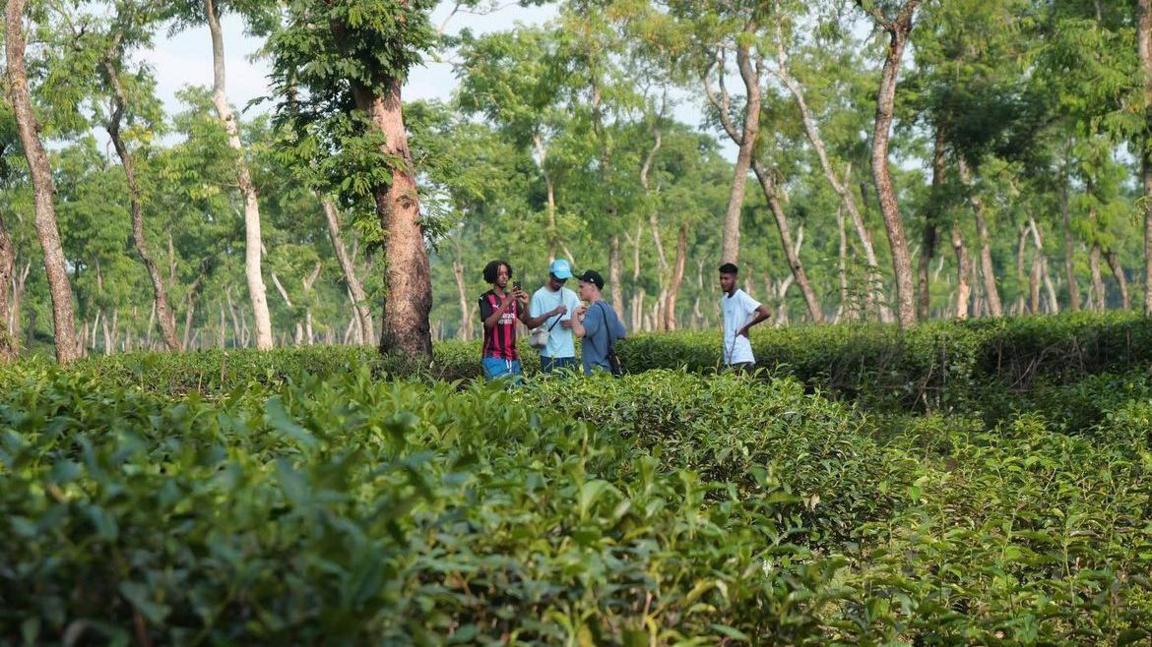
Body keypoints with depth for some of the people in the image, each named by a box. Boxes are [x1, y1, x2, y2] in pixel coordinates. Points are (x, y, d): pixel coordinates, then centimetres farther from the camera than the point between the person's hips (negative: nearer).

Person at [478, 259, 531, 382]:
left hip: (512, 356, 5)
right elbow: (489, 323, -17)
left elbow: (526, 321, 5)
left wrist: (525, 305, -14)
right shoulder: (486, 298, -4)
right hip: (494, 357, -5)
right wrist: (506, 302, -24)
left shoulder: (513, 298, 12)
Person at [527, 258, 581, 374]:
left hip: (569, 353, 4)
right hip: (549, 355, -4)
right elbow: (530, 324, -9)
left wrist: (572, 322, -8)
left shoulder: (571, 295, 9)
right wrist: (551, 313, -22)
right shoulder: (539, 295, -3)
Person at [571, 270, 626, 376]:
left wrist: (575, 314, -16)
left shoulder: (594, 310, -16)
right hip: (607, 367, 9)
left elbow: (579, 332, -32)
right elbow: (622, 334, 20)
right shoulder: (609, 309, 13)